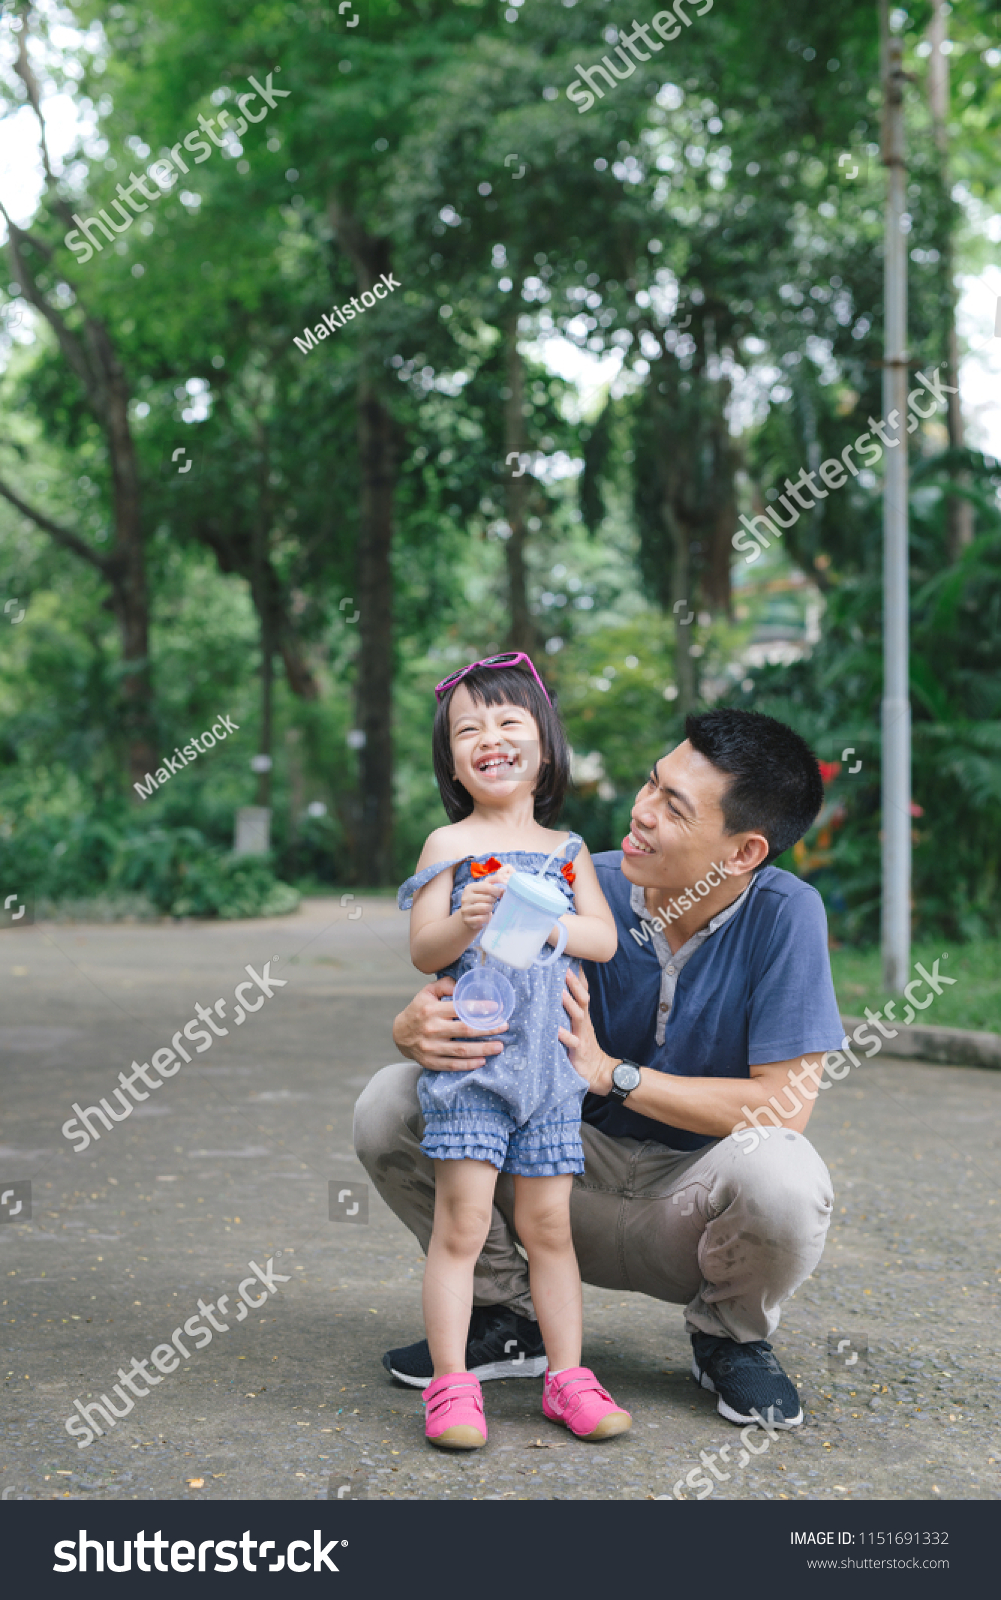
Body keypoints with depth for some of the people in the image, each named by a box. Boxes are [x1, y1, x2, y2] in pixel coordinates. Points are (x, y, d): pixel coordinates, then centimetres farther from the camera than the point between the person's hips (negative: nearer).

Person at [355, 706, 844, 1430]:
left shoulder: (785, 914, -19)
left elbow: (784, 1105, -22)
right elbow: (461, 991, -9)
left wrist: (612, 1072, -28)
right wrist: (418, 1029, -35)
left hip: (693, 1196, -3)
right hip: (581, 1173, 3)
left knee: (782, 1177, -38)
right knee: (392, 1104, -16)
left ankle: (731, 1338, -1)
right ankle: (508, 1317, 5)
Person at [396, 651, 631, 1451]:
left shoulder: (567, 851, 12)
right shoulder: (449, 845, 1)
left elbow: (604, 939, 1)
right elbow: (423, 951, -5)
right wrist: (466, 922, -25)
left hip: (549, 1058, 3)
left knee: (549, 1225, 9)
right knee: (463, 1220, -6)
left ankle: (568, 1377, 16)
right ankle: (451, 1384, 1)